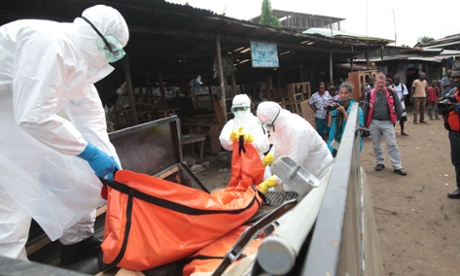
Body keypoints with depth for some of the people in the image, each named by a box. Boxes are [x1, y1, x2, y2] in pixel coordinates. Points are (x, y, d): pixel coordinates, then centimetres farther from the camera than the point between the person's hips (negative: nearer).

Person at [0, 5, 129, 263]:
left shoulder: (82, 56, 1)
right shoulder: (48, 43, -28)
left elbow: (89, 113, 1)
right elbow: (34, 116, -35)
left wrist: (110, 158, -6)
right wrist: (90, 152, -28)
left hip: (25, 115, 9)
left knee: (78, 172, 8)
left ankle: (78, 240, 24)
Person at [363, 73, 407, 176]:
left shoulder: (390, 93, -2)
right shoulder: (370, 94, -2)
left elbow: (397, 105, 6)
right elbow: (366, 109, 2)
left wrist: (398, 117, 6)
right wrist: (365, 123, 2)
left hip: (387, 123, -1)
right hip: (374, 123, 1)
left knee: (392, 144, -1)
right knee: (376, 145, 11)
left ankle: (397, 166, 7)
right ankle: (380, 163, 28)